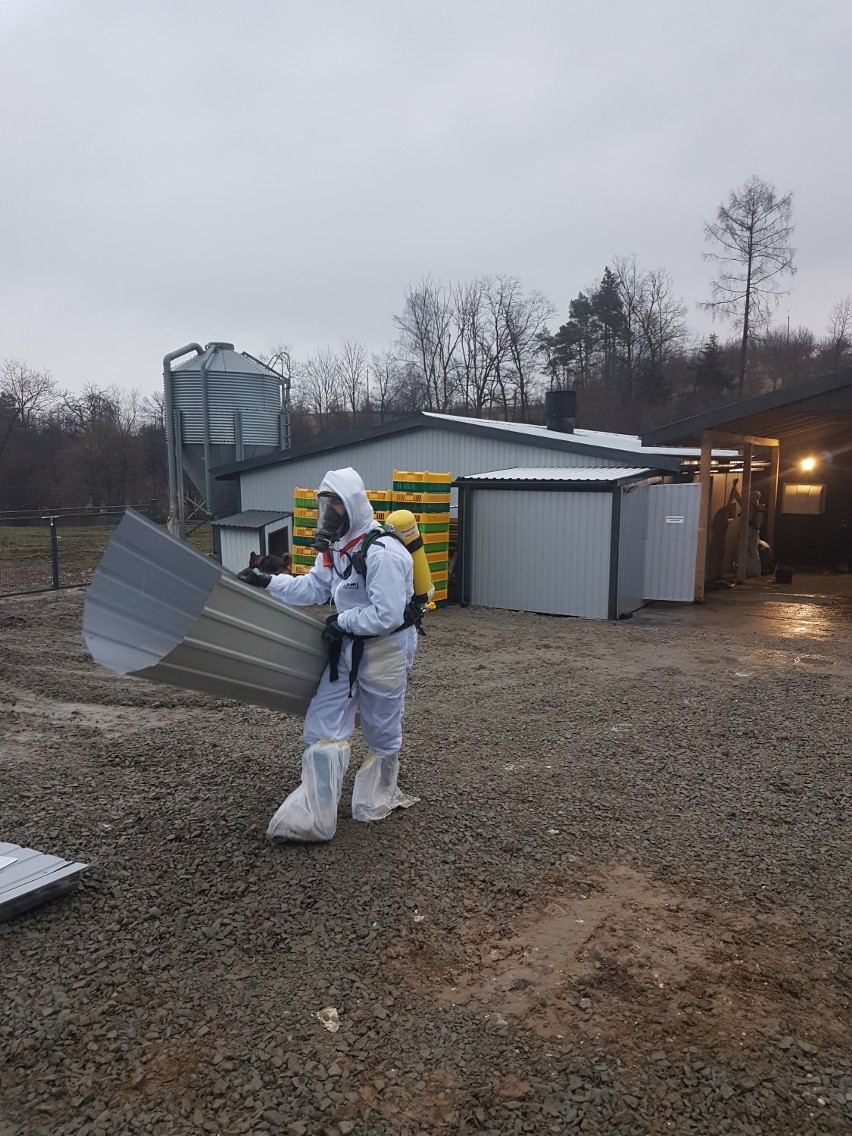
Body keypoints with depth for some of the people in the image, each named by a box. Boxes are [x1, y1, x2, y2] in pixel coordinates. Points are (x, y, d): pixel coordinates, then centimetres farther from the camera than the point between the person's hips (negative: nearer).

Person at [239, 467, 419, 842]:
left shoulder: (383, 552, -24)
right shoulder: (335, 548, 6)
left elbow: (387, 615, -28)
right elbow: (312, 588, 10)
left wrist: (342, 621, -17)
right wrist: (266, 582, -1)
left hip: (386, 649, -8)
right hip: (348, 647, 9)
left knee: (382, 730, 11)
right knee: (322, 726, 5)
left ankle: (378, 800, 36)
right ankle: (312, 816, 10)